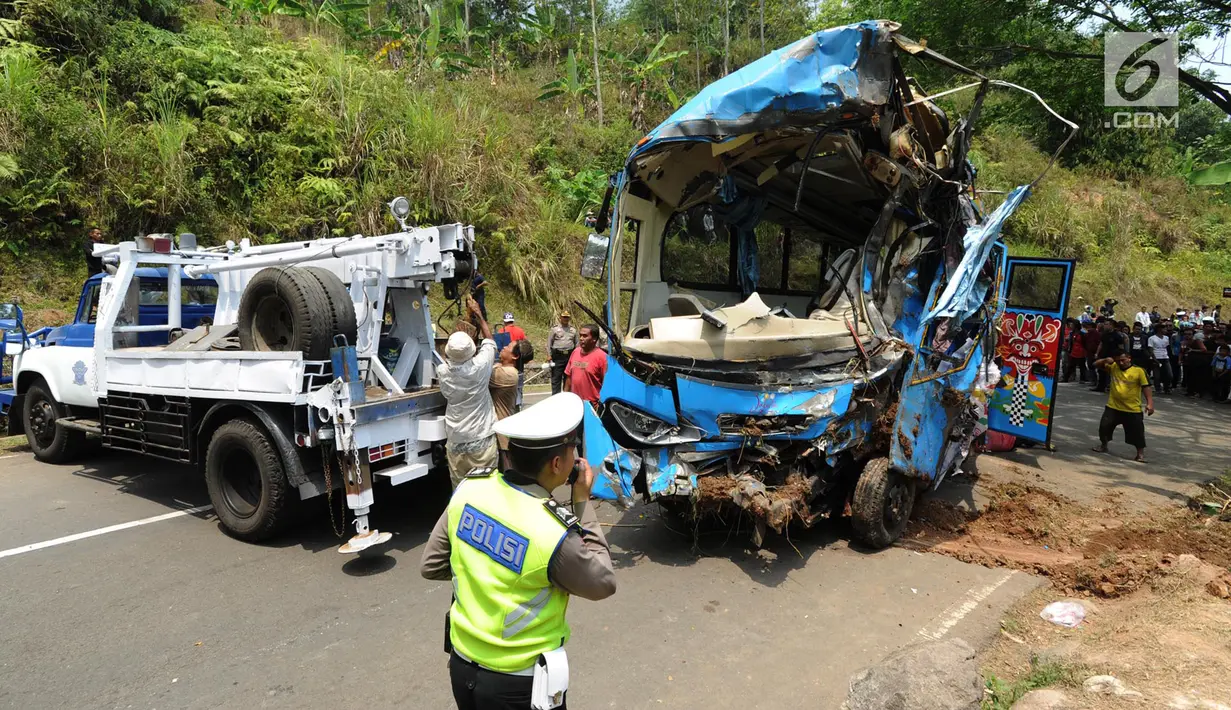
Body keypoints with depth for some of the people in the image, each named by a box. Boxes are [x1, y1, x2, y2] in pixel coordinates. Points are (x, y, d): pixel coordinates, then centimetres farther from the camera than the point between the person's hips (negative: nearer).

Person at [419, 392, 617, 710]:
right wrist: (583, 502, -9)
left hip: (462, 664, 5)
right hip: (517, 684, -5)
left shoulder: (469, 488, -13)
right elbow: (602, 583, -10)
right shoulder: (553, 532, -29)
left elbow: (431, 566, -1)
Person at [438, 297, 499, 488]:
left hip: (455, 442, 3)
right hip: (482, 440, -2)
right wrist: (477, 313, 20)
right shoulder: (480, 366, -12)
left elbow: (450, 359, 20)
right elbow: (489, 340, 7)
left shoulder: (442, 372, -5)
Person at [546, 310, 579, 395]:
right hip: (558, 356, -4)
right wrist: (549, 355, -6)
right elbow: (549, 343, 2)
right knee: (556, 378, -4)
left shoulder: (573, 330, 14)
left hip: (570, 356, 4)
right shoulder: (554, 329, 3)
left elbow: (576, 344, 18)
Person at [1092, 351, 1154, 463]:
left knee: (1137, 432, 2)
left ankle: (1141, 453, 17)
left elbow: (1146, 387, -12)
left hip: (1133, 409, -3)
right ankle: (1103, 446, 30)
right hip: (1113, 407, 3)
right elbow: (1096, 365, 3)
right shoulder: (1113, 367, -1)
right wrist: (1105, 360, -17)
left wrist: (1150, 403, -18)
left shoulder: (1139, 371, -12)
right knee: (1104, 426, 6)